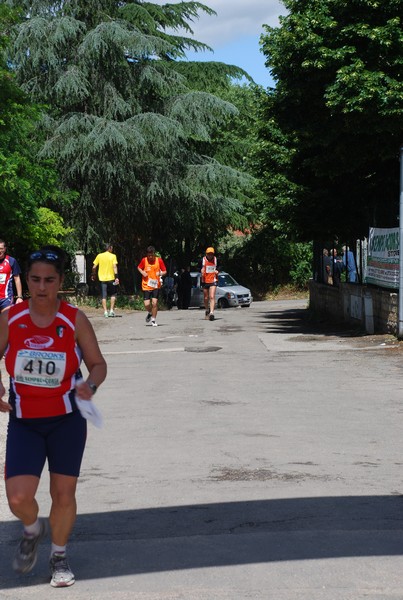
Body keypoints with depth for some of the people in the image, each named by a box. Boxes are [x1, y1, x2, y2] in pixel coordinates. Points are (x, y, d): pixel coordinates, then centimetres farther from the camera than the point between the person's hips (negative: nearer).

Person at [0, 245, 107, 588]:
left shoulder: (75, 320, -8)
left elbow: (98, 363, 0)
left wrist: (90, 385, -22)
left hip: (68, 420, 0)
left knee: (64, 493, 4)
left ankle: (59, 556, 30)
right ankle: (33, 531, 24)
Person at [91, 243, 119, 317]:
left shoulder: (99, 256, 4)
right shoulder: (113, 256, -4)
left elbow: (94, 267, 3)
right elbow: (115, 267, -14)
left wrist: (93, 275, 17)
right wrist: (116, 277, -17)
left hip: (102, 278, 2)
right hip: (111, 278, -2)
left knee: (104, 296, 5)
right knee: (113, 294, 13)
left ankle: (105, 312, 0)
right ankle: (112, 310, 4)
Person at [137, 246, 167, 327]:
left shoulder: (159, 260, -5)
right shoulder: (144, 260, -4)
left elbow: (164, 271, 2)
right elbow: (139, 268, 14)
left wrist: (160, 273, -20)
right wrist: (142, 272, -7)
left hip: (156, 285, -1)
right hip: (146, 286, 1)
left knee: (154, 302, -11)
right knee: (147, 304, -6)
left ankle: (153, 320, 8)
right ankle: (150, 313, 29)